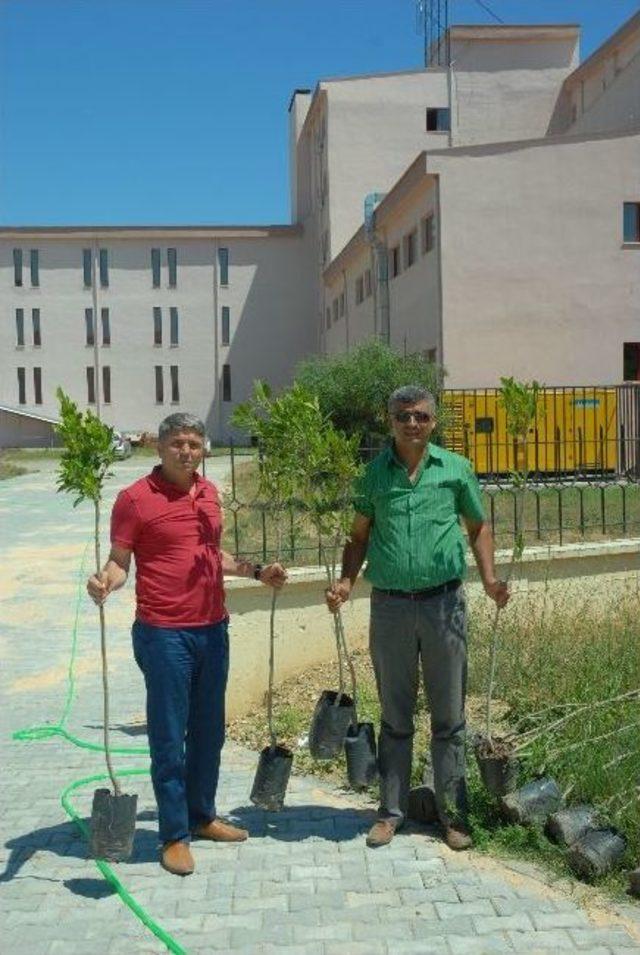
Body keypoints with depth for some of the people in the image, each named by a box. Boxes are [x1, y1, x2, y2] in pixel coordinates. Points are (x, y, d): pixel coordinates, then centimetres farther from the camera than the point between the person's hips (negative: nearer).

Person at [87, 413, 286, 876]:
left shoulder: (209, 493, 10)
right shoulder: (135, 498, -10)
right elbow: (119, 561, -8)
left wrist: (256, 570, 15)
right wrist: (105, 581, -29)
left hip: (213, 629, 7)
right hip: (164, 634, -6)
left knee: (209, 731, 18)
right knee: (169, 738, 3)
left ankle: (203, 816, 35)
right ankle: (174, 835, 17)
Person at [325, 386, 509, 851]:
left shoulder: (456, 469, 2)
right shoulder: (374, 473, 3)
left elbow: (479, 526, 10)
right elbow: (360, 536, 8)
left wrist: (489, 578, -4)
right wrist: (346, 582, -7)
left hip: (444, 603, 0)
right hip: (389, 605, 1)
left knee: (449, 716, 9)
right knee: (395, 717, 12)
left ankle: (453, 813, 22)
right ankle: (391, 811, 25)